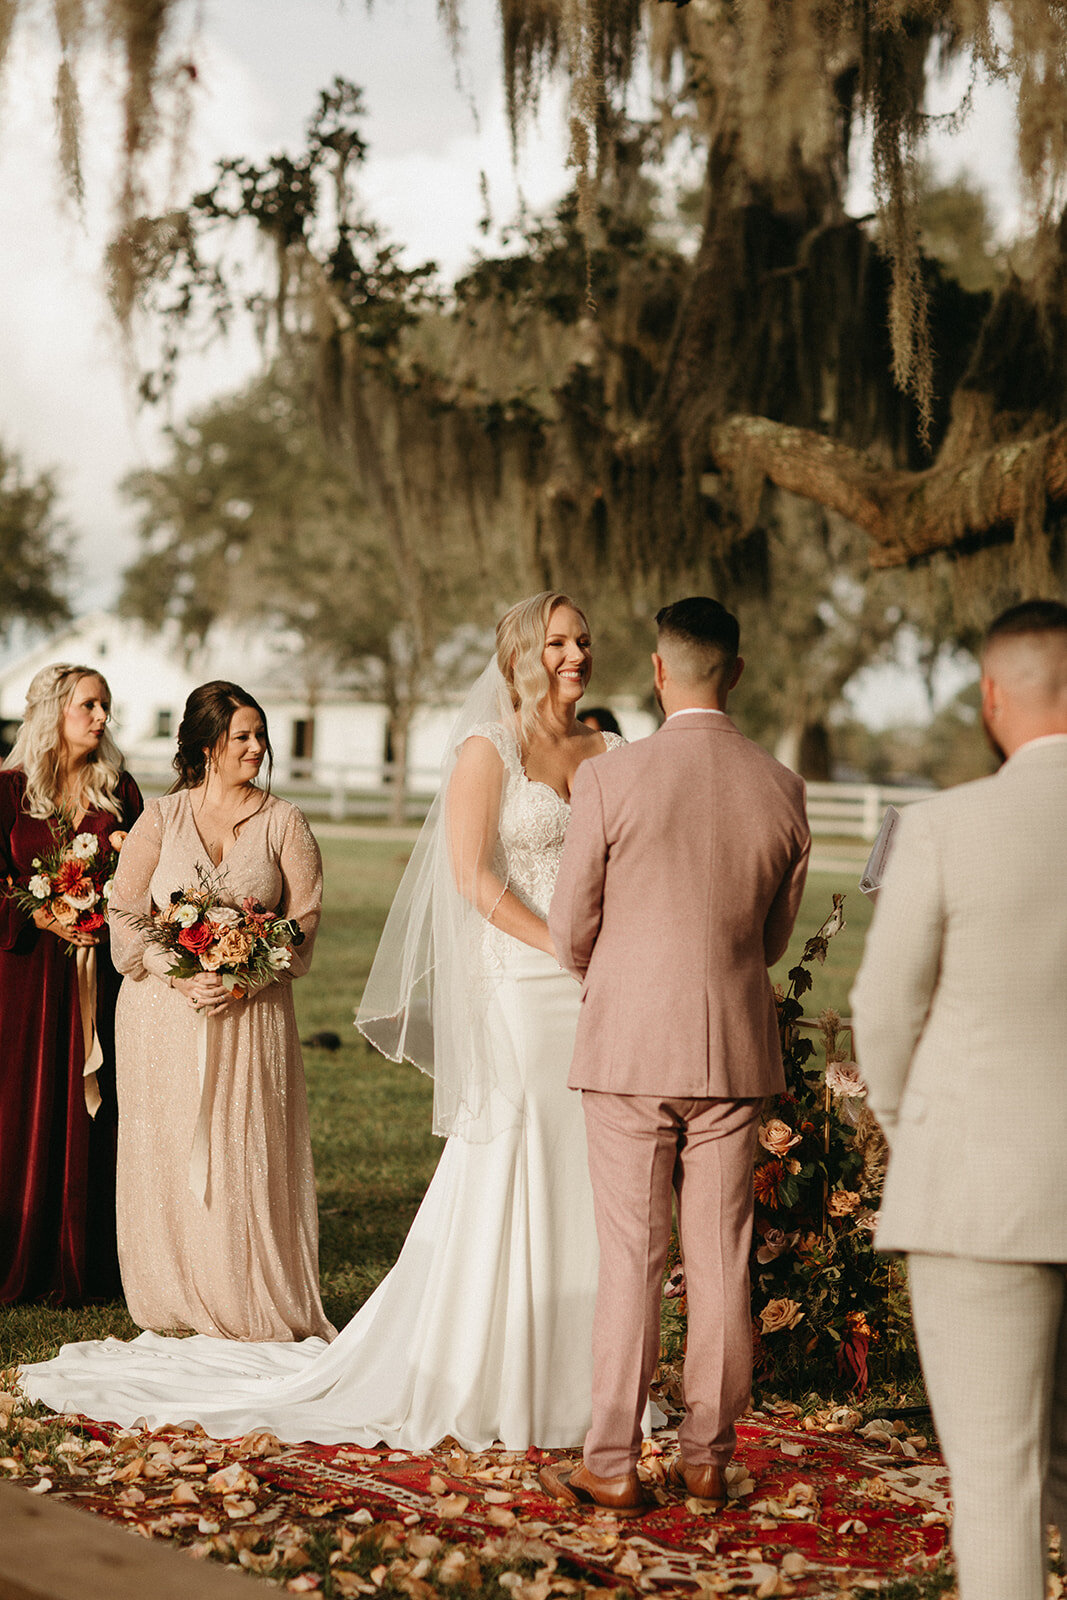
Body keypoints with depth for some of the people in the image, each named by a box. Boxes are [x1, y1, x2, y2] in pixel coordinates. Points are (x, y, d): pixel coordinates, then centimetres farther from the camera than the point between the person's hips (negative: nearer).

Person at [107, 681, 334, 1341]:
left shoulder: (284, 823, 5)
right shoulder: (160, 819, 5)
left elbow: (304, 921, 1)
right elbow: (126, 915, 3)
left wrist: (243, 979, -14)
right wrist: (181, 976, -12)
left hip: (254, 1013, 0)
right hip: (165, 1013, 0)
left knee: (251, 1157, -3)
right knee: (168, 1155, 1)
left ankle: (256, 1307, 5)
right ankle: (178, 1305, 12)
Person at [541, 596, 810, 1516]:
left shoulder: (611, 783, -11)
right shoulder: (782, 791, -1)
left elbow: (571, 932, -2)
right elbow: (776, 935, 10)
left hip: (630, 1050, -3)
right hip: (737, 1053, 3)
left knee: (630, 1260, 2)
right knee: (722, 1260, 9)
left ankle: (613, 1467, 6)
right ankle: (708, 1457, 18)